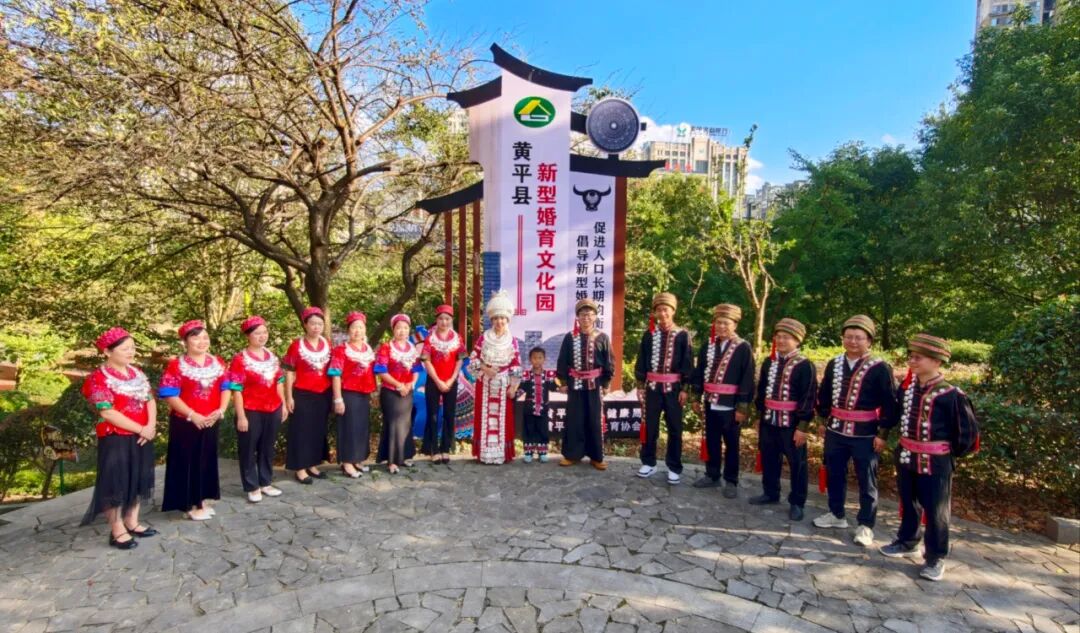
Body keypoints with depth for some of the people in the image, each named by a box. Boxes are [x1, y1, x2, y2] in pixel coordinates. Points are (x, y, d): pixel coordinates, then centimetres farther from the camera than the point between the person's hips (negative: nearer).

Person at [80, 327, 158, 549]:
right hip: (116, 440, -7)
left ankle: (132, 522, 28)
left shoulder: (137, 373, 8)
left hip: (141, 438, 7)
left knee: (139, 480, 14)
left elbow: (150, 400, 8)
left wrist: (151, 425, -9)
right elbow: (107, 413, -19)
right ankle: (117, 531, 13)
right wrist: (141, 429, -17)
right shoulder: (99, 378, -12)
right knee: (117, 483, 2)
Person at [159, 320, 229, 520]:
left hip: (210, 422, 5)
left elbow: (225, 388, 6)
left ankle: (203, 500, 28)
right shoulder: (176, 365, -10)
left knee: (207, 461, 14)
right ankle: (191, 504, 16)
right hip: (186, 423, -5)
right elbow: (170, 395, -15)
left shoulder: (218, 363, 5)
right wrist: (192, 415, -21)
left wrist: (221, 410, -10)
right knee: (189, 462, 4)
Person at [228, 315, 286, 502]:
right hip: (251, 412, -5)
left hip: (273, 410, 6)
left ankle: (265, 483, 29)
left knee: (267, 448, 16)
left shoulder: (272, 356, 8)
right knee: (248, 450, 8)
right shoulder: (240, 360, -11)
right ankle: (252, 487, 20)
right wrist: (241, 416, -15)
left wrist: (283, 405, 11)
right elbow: (237, 390, -13)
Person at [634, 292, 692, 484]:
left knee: (675, 428, 5)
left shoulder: (682, 335, -1)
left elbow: (687, 363, -1)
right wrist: (640, 385, 3)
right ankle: (648, 463, 22)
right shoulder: (649, 334, 4)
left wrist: (684, 388, -6)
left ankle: (674, 468, 16)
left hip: (673, 387, -1)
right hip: (652, 386, 2)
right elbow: (641, 361, 7)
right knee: (649, 426, 7)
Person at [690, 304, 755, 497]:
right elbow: (699, 372, 11)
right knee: (711, 441, 14)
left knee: (731, 444, 8)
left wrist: (742, 407, -12)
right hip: (711, 403, 4)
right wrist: (696, 398, 8)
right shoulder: (708, 345, 6)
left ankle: (731, 481, 20)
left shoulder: (743, 348, -7)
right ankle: (712, 476, 28)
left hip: (730, 405, -4)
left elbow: (747, 380, -9)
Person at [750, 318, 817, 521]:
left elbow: (808, 398, -13)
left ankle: (796, 503, 18)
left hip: (792, 423, -6)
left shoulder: (805, 366, -10)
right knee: (769, 460, 16)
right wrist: (759, 416, 13)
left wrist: (802, 426, -15)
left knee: (797, 464, 6)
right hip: (769, 420, 6)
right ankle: (770, 493, 33)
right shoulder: (769, 362, 8)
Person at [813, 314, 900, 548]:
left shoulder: (880, 368, -11)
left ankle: (865, 525, 20)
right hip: (835, 430, 5)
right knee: (834, 475, 16)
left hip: (865, 435, -5)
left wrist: (883, 433, -11)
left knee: (867, 481, 7)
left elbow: (890, 404, -9)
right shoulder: (834, 364, 3)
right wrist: (824, 420, 12)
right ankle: (836, 514, 34)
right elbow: (824, 395, 13)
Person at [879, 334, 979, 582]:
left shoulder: (951, 395, -17)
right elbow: (897, 411, 17)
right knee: (908, 503, 20)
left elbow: (968, 431, -9)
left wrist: (952, 452, 1)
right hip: (906, 456, 6)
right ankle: (907, 541, 38)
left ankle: (935, 558, 20)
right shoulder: (907, 386, -1)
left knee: (936, 511, 6)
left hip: (936, 462, -6)